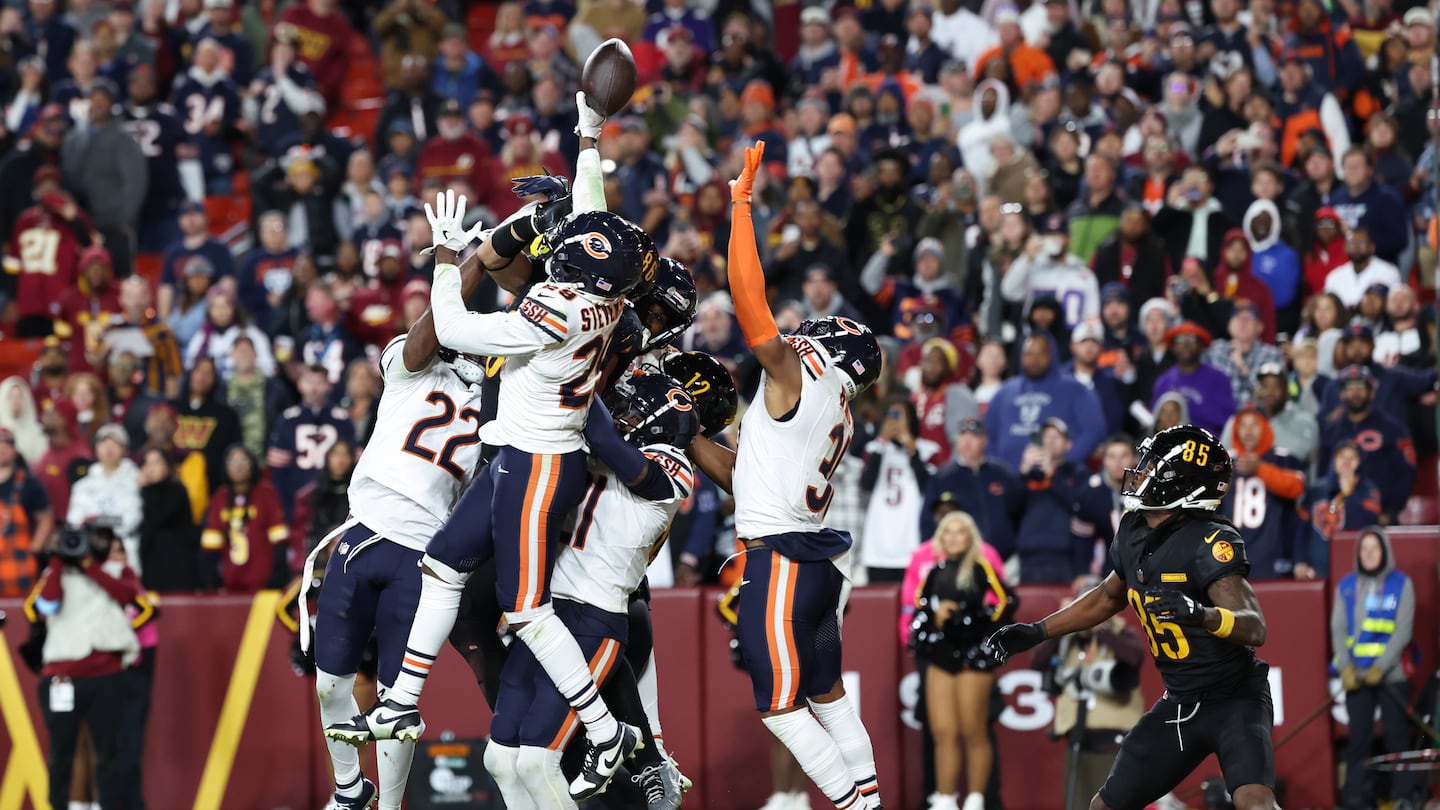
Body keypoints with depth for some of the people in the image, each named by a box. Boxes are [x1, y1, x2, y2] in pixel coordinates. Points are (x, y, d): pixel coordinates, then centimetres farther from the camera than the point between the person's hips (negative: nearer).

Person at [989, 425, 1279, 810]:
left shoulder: (1209, 543, -22)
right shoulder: (1133, 534, 2)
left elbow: (1255, 628, -32)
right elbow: (1108, 597, 23)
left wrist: (1203, 615, -51)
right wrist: (1037, 631, 26)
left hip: (1233, 700, -8)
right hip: (1178, 705, 8)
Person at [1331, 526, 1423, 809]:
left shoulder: (1401, 584, 3)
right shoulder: (1346, 586, 11)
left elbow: (1403, 630, -4)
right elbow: (1338, 629, 7)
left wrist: (1380, 667, -14)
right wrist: (1345, 666, -9)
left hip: (1391, 673, -2)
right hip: (1356, 676, 2)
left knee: (1397, 735, -5)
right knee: (1359, 737, -2)